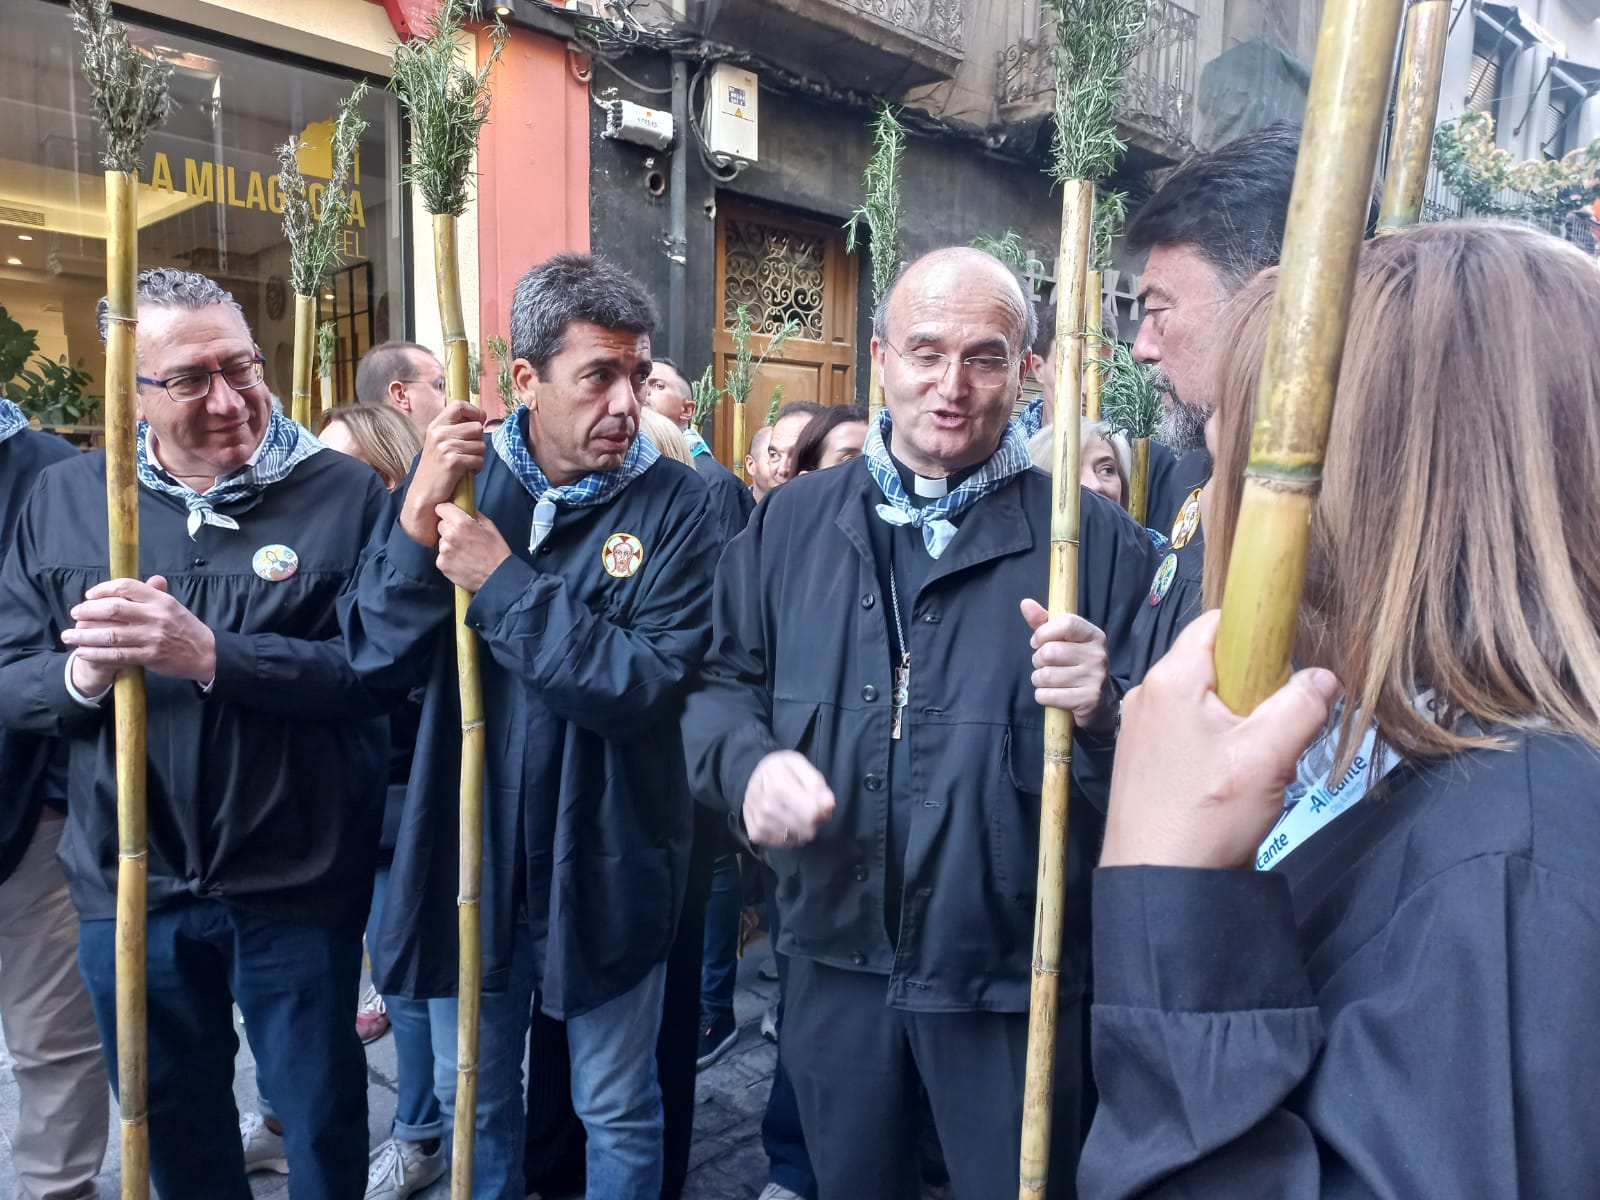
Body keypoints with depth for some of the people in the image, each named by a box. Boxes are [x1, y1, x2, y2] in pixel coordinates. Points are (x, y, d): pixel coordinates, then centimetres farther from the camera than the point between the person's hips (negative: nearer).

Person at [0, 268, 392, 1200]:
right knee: (172, 1119, 24)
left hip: (297, 882, -3)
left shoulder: (343, 494, -10)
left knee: (323, 1116, 16)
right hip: (128, 884, 4)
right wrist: (82, 674, -19)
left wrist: (210, 653, -29)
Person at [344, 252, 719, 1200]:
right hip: (467, 847, 3)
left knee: (617, 1110, 17)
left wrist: (502, 582, -24)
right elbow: (380, 658, -9)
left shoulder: (676, 503, -12)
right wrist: (420, 513, -23)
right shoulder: (459, 474, -3)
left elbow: (650, 685, -23)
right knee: (478, 1099, 23)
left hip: (605, 862, -2)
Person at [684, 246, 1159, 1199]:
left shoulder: (1096, 539, -8)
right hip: (836, 958, 3)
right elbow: (722, 684, 6)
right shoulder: (793, 522, 2)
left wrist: (1104, 711, -28)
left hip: (1015, 977, -2)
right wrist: (749, 761, -15)